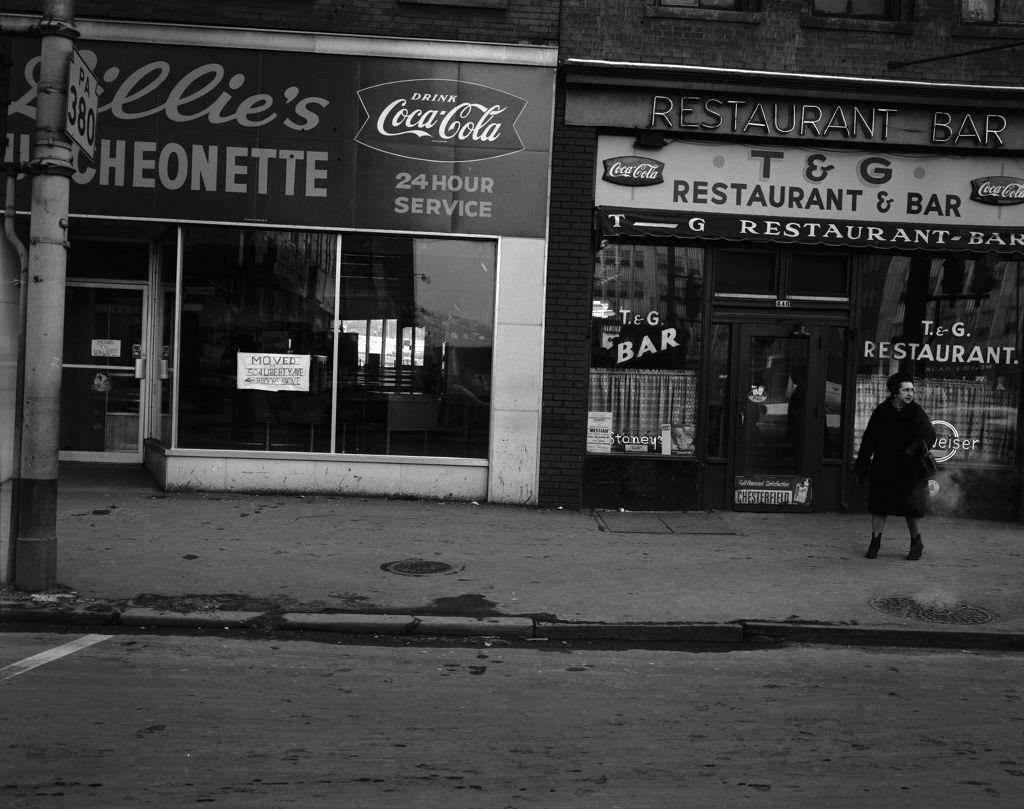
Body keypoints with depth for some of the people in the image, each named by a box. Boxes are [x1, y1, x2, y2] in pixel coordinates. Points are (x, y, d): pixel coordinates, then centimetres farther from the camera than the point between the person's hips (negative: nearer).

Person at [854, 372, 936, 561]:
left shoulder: (916, 412, -1)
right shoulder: (881, 412, 1)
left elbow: (930, 433, -3)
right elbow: (869, 439, 5)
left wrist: (921, 445, -24)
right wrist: (862, 464, 4)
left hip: (909, 469, -1)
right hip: (884, 467, 1)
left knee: (910, 506, 2)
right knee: (879, 505, 3)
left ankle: (916, 543, 21)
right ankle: (875, 541, 15)